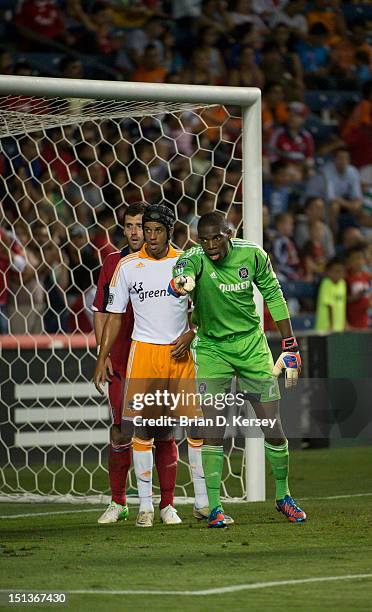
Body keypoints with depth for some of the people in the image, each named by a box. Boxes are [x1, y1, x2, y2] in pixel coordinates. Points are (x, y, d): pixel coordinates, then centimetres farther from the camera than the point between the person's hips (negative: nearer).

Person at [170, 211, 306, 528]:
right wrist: (181, 283, -67)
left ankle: (283, 496, 22)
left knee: (273, 426, 2)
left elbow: (273, 296, 1)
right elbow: (182, 276, -42)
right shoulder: (194, 259, -18)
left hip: (251, 344, 2)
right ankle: (214, 507, -2)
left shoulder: (252, 254, -11)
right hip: (212, 347, -2)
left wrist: (290, 348, 2)